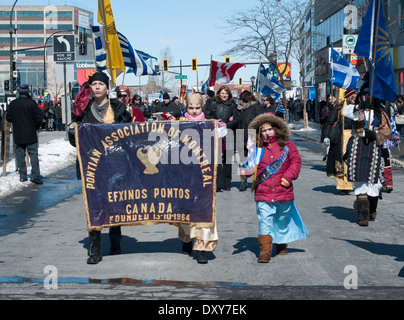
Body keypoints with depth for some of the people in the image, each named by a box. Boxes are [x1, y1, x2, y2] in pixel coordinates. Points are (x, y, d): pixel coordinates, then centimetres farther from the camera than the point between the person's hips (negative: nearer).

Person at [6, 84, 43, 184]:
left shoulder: (13, 103, 1)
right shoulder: (32, 103, -9)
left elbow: (8, 118, 5)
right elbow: (38, 118, -8)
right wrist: (36, 128, 9)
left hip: (18, 135, 3)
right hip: (30, 135, -3)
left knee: (20, 155, 9)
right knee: (33, 154, -1)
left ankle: (22, 176, 10)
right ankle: (35, 175, -10)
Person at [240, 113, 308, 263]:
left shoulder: (287, 145, 4)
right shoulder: (257, 149, 4)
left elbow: (296, 162, 5)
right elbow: (250, 169, 6)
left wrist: (288, 177, -6)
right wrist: (246, 170, -17)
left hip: (283, 192, 1)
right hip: (263, 194, -1)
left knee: (283, 220, 16)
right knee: (264, 221, -11)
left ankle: (281, 244, 39)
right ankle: (265, 250, -11)